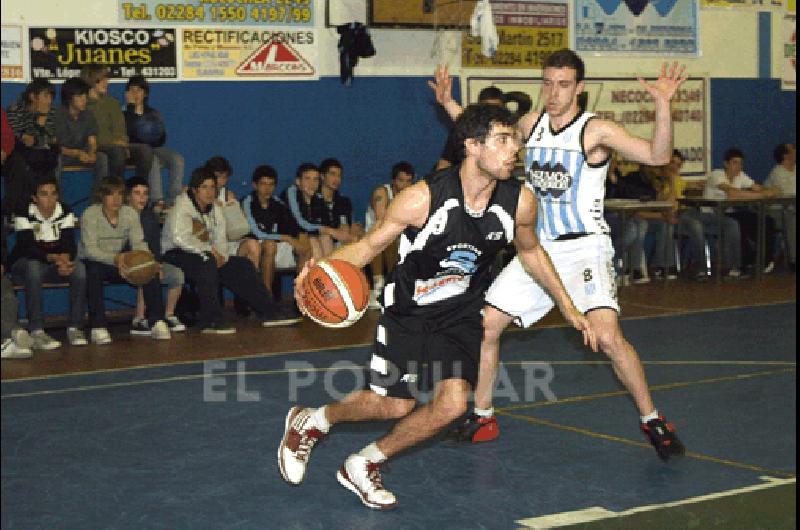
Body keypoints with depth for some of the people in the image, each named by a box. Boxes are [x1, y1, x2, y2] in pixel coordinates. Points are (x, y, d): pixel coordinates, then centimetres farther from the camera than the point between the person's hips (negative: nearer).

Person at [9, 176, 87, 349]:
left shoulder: (65, 212, -2)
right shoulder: (24, 215, -14)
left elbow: (70, 244, -10)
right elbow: (27, 247, -25)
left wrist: (65, 259, -35)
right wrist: (54, 258, -42)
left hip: (56, 264, 4)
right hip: (24, 264, -4)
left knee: (80, 269, -25)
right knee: (33, 267, -38)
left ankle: (75, 327, -19)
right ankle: (36, 332, -39)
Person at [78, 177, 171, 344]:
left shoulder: (130, 214, -2)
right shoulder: (90, 215, -15)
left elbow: (139, 243, -7)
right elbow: (90, 249, -26)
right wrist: (114, 259, -45)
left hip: (118, 262, 4)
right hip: (93, 261, -4)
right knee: (93, 271, -39)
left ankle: (157, 322, -17)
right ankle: (97, 327, -34)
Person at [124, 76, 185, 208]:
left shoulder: (153, 114, 21)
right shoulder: (126, 114, 10)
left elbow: (162, 139, 15)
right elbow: (129, 134, -10)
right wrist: (132, 107, -4)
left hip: (155, 148, 4)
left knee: (178, 159, -25)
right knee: (152, 160, -37)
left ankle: (173, 201, -35)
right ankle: (158, 201, -47)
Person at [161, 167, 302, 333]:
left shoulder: (214, 208, 12)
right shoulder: (182, 205, -12)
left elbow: (220, 239, 6)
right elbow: (179, 238, -26)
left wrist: (221, 255, -17)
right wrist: (210, 251, -24)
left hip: (207, 257, 8)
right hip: (174, 256, -8)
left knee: (242, 265, -3)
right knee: (207, 262, -37)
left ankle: (270, 313, 0)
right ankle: (211, 321, -37)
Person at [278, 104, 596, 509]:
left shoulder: (519, 202, -14)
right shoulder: (422, 198, -26)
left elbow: (531, 253, 7)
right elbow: (369, 244, -16)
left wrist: (569, 310, 12)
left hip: (461, 312, 4)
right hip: (408, 308, -4)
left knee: (452, 404, -13)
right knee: (395, 405, -2)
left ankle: (364, 465, 8)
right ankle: (310, 420, 29)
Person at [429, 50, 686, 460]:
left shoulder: (595, 130, -11)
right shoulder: (531, 124, 7)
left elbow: (657, 156, -23)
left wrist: (662, 105, -37)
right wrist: (448, 103, 18)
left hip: (584, 247, -6)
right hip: (538, 248, 6)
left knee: (608, 337, -23)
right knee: (484, 326, 4)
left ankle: (652, 420, -4)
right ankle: (482, 417, 22)